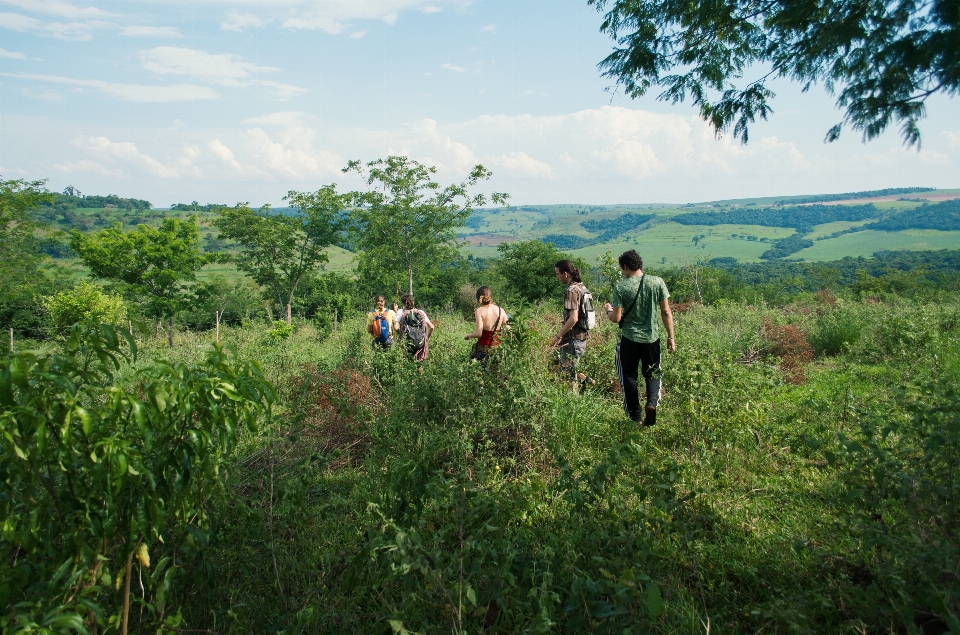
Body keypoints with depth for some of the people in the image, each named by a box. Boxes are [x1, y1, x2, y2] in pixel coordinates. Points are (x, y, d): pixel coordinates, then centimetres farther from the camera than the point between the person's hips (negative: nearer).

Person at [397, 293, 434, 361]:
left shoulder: (401, 312, 3)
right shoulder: (421, 312, 9)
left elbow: (396, 328, -9)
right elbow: (432, 327, 6)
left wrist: (401, 335, 9)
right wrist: (427, 338, 19)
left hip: (408, 344, -1)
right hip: (421, 344, 1)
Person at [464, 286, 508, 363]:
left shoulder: (479, 311, -10)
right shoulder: (501, 311, 0)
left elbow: (478, 333, -16)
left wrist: (468, 335, 3)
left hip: (483, 348, -4)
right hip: (497, 347, 4)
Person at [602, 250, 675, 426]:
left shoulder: (620, 287, -11)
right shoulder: (658, 282, -5)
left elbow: (616, 318, -11)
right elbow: (666, 312, -3)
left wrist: (608, 310, 11)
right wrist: (671, 337, 6)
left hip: (629, 339, -2)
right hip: (652, 338, 2)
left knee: (629, 376, 14)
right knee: (653, 373, 19)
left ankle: (635, 417, 17)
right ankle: (652, 403, -6)